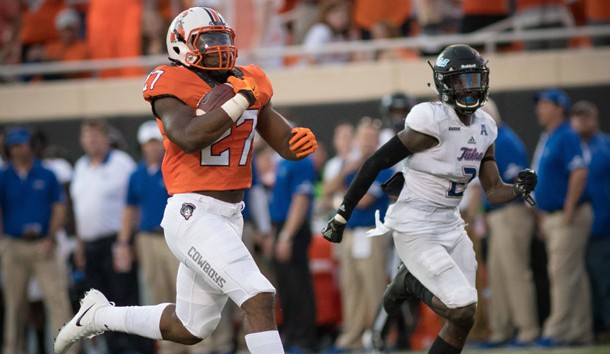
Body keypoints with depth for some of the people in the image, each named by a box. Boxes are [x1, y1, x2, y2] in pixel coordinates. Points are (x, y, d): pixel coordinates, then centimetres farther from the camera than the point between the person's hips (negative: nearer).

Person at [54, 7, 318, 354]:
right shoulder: (172, 85, -8)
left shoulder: (249, 83, 11)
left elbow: (286, 143, 14)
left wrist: (301, 141, -10)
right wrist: (242, 100, -20)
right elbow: (188, 137, -25)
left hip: (230, 217, 8)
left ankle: (99, 315, 38)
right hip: (193, 216, -8)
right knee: (259, 298, -21)